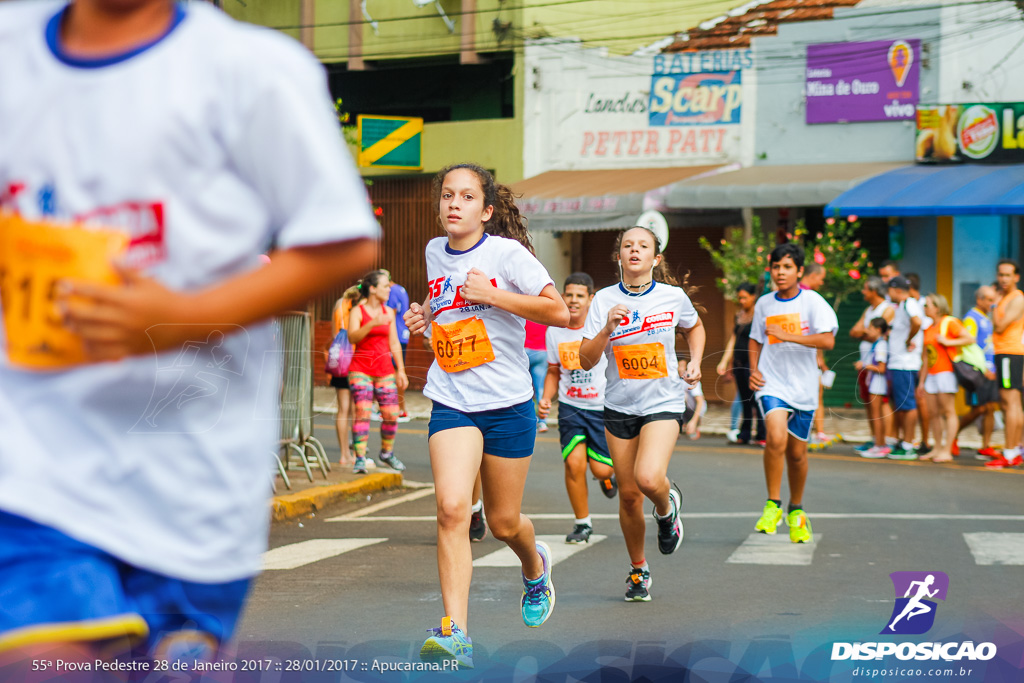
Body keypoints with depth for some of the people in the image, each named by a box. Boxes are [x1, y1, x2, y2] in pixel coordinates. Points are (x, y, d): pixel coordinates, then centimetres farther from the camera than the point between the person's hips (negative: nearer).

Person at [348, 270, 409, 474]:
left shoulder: (389, 312, 11)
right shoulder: (357, 311, -3)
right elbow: (352, 337, -18)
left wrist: (400, 369, 13)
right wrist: (373, 323, -31)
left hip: (385, 369, 4)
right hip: (361, 368, -4)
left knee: (391, 414, 1)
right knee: (362, 411, -16)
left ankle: (386, 453, 24)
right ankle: (360, 459, -13)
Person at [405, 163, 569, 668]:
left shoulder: (507, 253, -8)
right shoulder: (435, 253, 7)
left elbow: (559, 312, -13)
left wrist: (492, 295, -19)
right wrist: (426, 314, 7)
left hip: (508, 403, -3)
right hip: (452, 402, 3)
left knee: (503, 522, 9)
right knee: (451, 508, -19)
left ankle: (535, 566, 46)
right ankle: (454, 632, -19)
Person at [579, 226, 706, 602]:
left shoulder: (673, 296, -3)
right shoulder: (605, 300, -3)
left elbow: (695, 327, 20)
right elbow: (586, 361, -7)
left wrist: (694, 362, 5)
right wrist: (608, 328, -22)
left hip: (663, 403, -2)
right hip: (620, 406, 2)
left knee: (649, 479, -25)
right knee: (629, 494, 5)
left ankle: (666, 508, 12)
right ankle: (638, 569, 27)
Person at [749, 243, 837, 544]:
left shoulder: (812, 301, -5)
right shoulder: (764, 304, 6)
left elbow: (827, 340, -17)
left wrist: (786, 335, -22)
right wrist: (753, 370, 5)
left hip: (803, 386, 0)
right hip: (771, 383, 1)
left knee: (797, 452, 9)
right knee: (776, 437, -24)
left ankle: (796, 510, 32)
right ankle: (772, 504, -9)